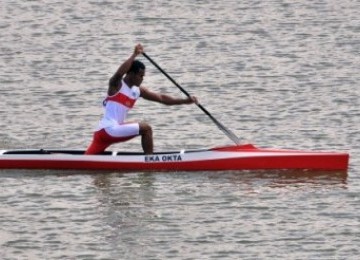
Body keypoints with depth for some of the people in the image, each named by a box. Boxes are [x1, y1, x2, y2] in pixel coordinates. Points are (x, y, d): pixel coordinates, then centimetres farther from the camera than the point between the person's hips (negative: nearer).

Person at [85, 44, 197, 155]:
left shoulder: (138, 91, 15)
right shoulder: (116, 85, -7)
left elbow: (161, 98, 16)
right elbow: (119, 73, -31)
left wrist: (185, 101, 9)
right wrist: (134, 55, -33)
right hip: (108, 130, -9)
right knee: (145, 128, -10)